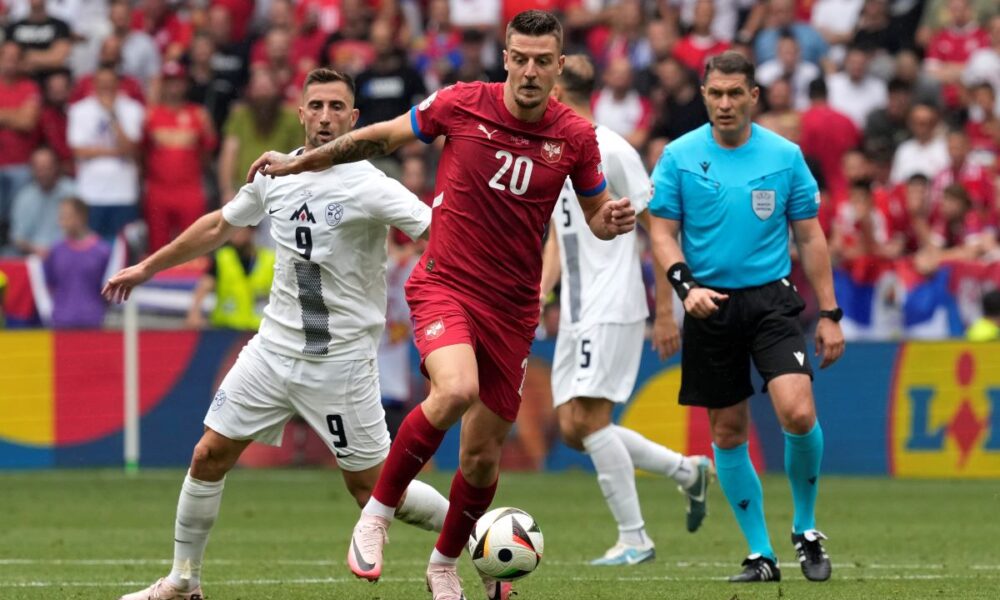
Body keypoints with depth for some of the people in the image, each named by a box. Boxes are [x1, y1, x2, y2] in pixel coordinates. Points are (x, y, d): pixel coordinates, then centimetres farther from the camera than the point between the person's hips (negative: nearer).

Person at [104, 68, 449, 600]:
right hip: (274, 349, 6)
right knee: (209, 455, 4)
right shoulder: (275, 173, 4)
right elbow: (220, 224, 21)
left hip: (340, 361, -6)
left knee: (369, 486, -3)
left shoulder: (368, 186, -15)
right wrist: (148, 267, 28)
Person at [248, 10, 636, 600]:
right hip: (445, 285, -3)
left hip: (513, 308, 3)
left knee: (483, 456, 6)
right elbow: (383, 137, 8)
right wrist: (299, 163, 13)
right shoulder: (462, 104, -7)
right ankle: (377, 513, -14)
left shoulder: (575, 136, -2)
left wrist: (615, 220, -13)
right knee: (457, 390, -32)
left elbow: (596, 214, 11)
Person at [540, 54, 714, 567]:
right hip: (576, 314, 9)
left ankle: (634, 539, -6)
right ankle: (687, 470, 18)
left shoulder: (612, 153, -11)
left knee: (589, 419, -14)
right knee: (571, 429, 4)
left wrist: (665, 312, -12)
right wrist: (540, 294, 7)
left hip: (612, 309, -9)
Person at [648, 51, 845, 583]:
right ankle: (760, 555, 14)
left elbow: (809, 238, 7)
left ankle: (806, 529, 4)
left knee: (798, 413, -19)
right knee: (727, 433, 3)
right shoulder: (679, 157, 1)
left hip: (770, 298, -1)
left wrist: (829, 314, 5)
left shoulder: (784, 155, 2)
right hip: (710, 305, 1)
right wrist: (686, 286, -16)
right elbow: (663, 233, 2)